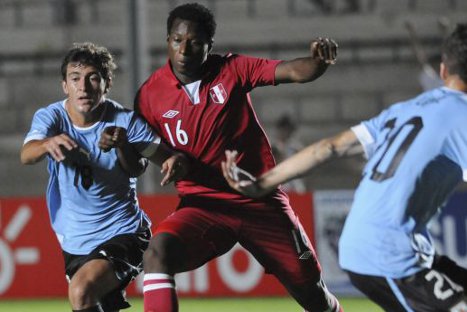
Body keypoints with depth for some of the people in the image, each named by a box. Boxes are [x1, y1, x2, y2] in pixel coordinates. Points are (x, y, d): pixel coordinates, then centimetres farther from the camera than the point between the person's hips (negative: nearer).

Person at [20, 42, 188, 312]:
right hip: (74, 243, 5)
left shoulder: (125, 121, -13)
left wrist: (174, 162, -45)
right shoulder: (50, 117, -9)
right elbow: (27, 155, -29)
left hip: (123, 233, -4)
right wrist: (49, 143, -54)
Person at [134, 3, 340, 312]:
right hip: (203, 205, 0)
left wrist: (320, 60, -32)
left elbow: (295, 72, -10)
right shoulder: (151, 94, -3)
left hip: (260, 200, 1)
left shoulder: (233, 70, -2)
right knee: (157, 252, -32)